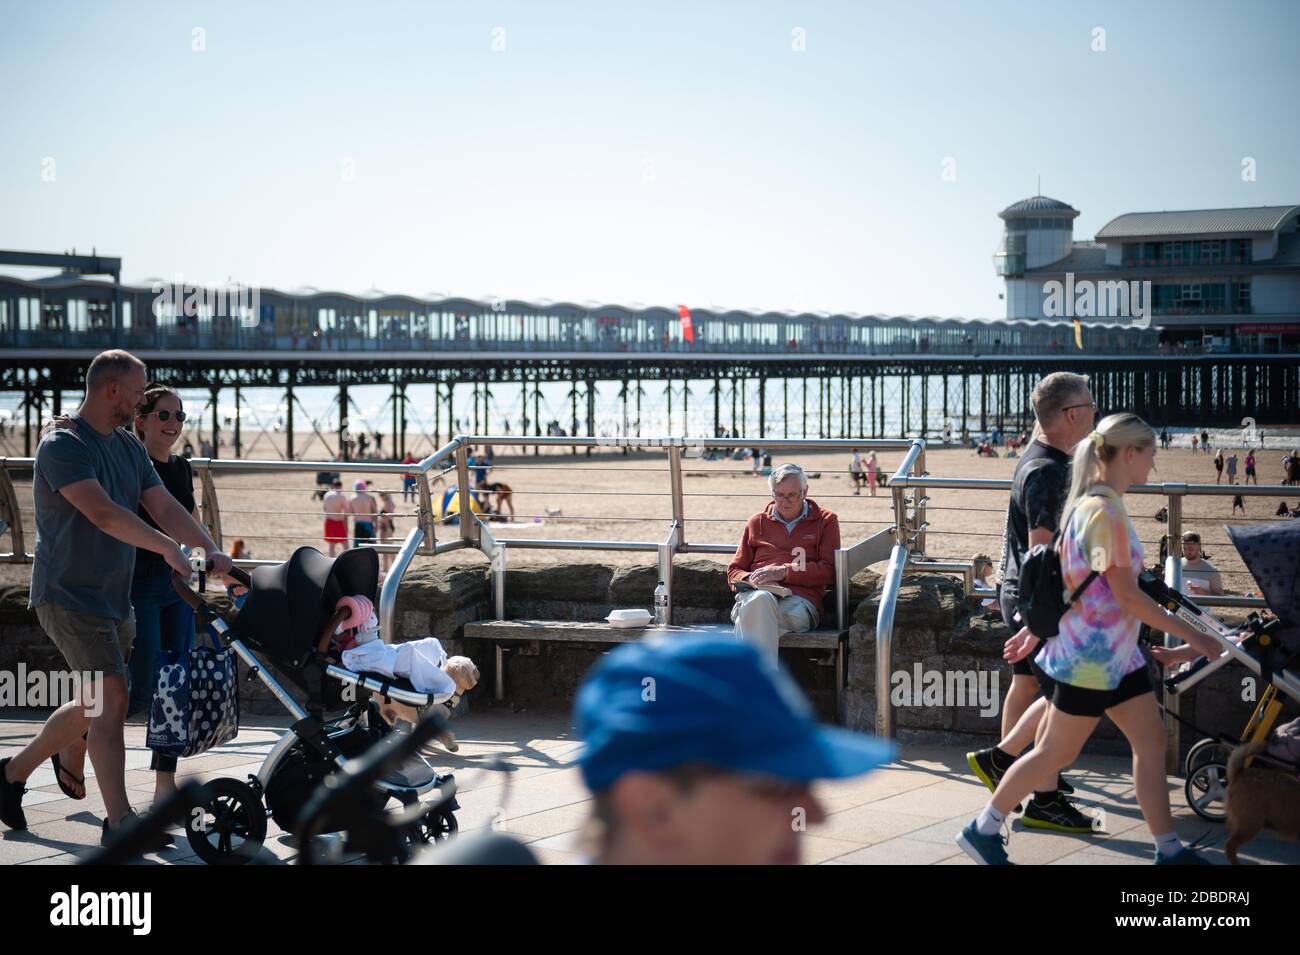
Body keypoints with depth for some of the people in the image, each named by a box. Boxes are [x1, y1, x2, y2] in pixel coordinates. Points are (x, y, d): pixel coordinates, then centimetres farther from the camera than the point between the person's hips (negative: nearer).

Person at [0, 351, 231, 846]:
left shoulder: (130, 447, 11)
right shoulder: (62, 445, -16)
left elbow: (165, 507, 5)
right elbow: (101, 512, -29)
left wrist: (211, 550, -11)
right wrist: (167, 546, -39)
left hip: (114, 597, 9)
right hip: (69, 596, -9)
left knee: (97, 703, 16)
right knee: (110, 699, -12)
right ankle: (120, 823, -7)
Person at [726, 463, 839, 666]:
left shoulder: (825, 521, 20)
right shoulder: (758, 522, 27)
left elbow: (828, 570, 7)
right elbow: (734, 570, 28)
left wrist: (785, 572, -5)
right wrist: (750, 580, 3)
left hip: (800, 600, -2)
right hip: (757, 595, 2)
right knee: (760, 600, -39)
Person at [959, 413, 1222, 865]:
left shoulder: (1094, 505, 10)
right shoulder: (1105, 511, -21)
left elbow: (1066, 577, 16)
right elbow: (1126, 595, -23)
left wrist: (1036, 627, 21)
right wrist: (1191, 636, -18)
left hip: (1115, 653, 10)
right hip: (1092, 654, -10)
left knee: (1151, 741, 7)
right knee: (1056, 751, 1)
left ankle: (1169, 850, 12)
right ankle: (982, 829, 13)